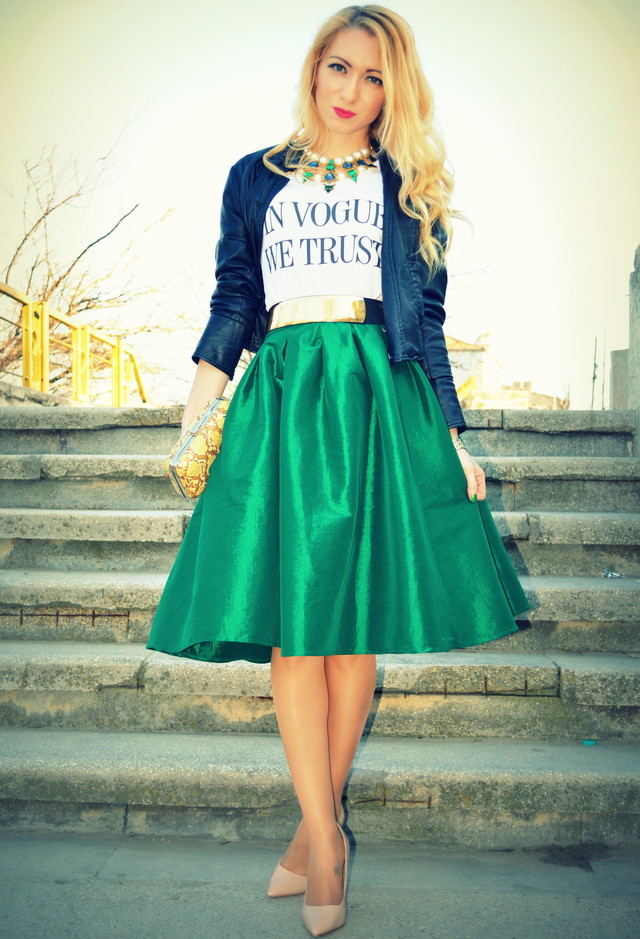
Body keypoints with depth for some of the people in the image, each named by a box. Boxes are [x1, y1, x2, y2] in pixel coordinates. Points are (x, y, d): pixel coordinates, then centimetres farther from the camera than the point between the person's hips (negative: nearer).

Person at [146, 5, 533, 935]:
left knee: (356, 616, -2)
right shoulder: (256, 178, 18)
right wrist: (193, 421, 2)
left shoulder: (407, 186, 16)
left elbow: (425, 321, 11)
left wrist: (453, 436, 3)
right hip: (281, 394, 1)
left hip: (380, 395, 0)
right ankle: (327, 839, 6)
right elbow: (231, 303, 12)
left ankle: (317, 830, 15)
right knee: (291, 617, -6)